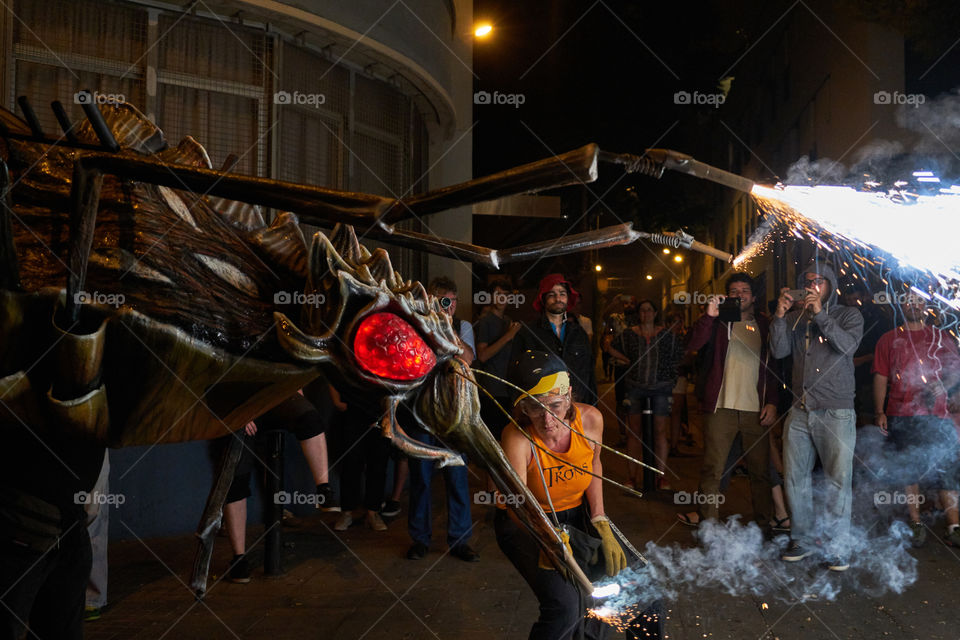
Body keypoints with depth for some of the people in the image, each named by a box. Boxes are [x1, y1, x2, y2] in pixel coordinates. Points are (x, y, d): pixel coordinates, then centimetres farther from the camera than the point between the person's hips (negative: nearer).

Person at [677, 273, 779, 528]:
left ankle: (764, 520, 23)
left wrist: (772, 402, 4)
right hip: (722, 407, -2)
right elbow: (693, 345, -11)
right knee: (712, 466, -3)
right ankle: (707, 515, 6)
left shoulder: (764, 326, 12)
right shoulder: (719, 321, 6)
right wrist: (708, 316, -22)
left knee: (760, 468, 8)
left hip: (756, 409, 2)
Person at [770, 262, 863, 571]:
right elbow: (778, 351, 0)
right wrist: (780, 315, -11)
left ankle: (836, 548, 4)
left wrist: (820, 315, -18)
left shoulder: (848, 315, 7)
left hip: (836, 412, -3)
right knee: (795, 478, 6)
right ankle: (801, 540, 19)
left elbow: (848, 345, -12)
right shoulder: (795, 317, 13)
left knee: (839, 481, -5)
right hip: (800, 412, 3)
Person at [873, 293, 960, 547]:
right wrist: (879, 412, -2)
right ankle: (916, 524, 11)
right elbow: (880, 378, 7)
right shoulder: (889, 339, 11)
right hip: (901, 417, 0)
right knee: (908, 471, 3)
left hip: (936, 414, 0)